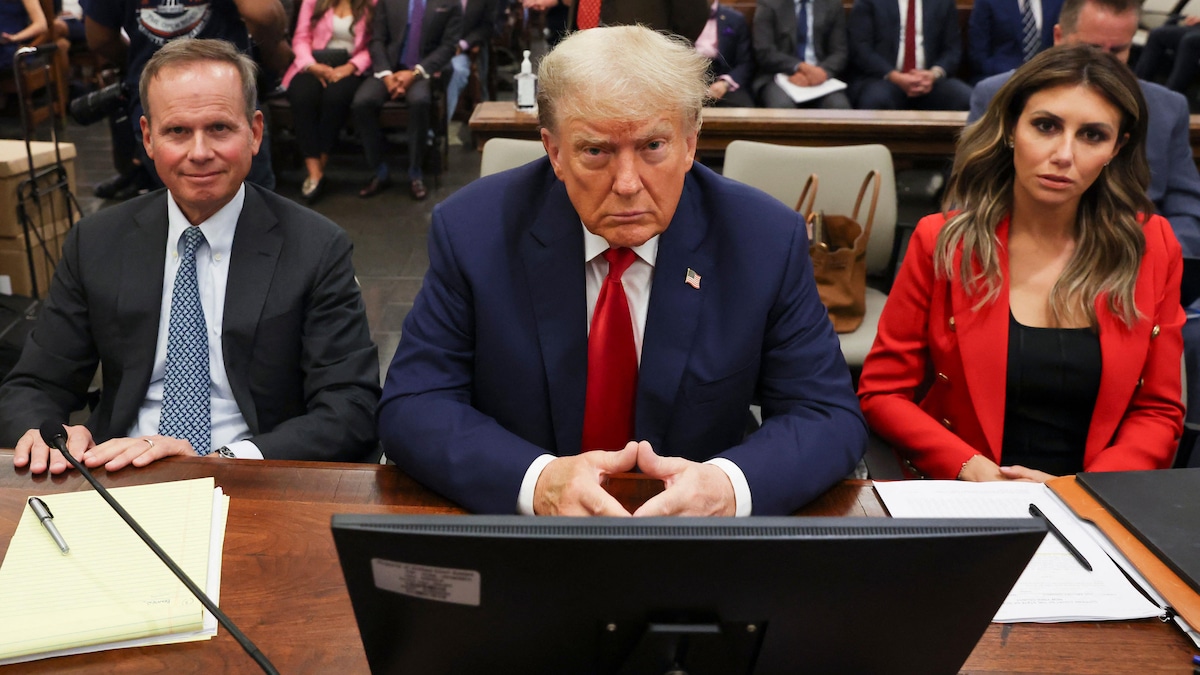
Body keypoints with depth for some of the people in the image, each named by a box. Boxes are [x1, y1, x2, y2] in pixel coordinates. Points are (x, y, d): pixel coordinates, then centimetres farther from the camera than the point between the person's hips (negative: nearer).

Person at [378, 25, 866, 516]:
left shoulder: (767, 241, -10)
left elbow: (830, 415, -7)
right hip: (511, 533, 0)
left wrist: (729, 485, -28)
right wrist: (536, 480, -29)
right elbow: (411, 407, -11)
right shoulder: (472, 231, -10)